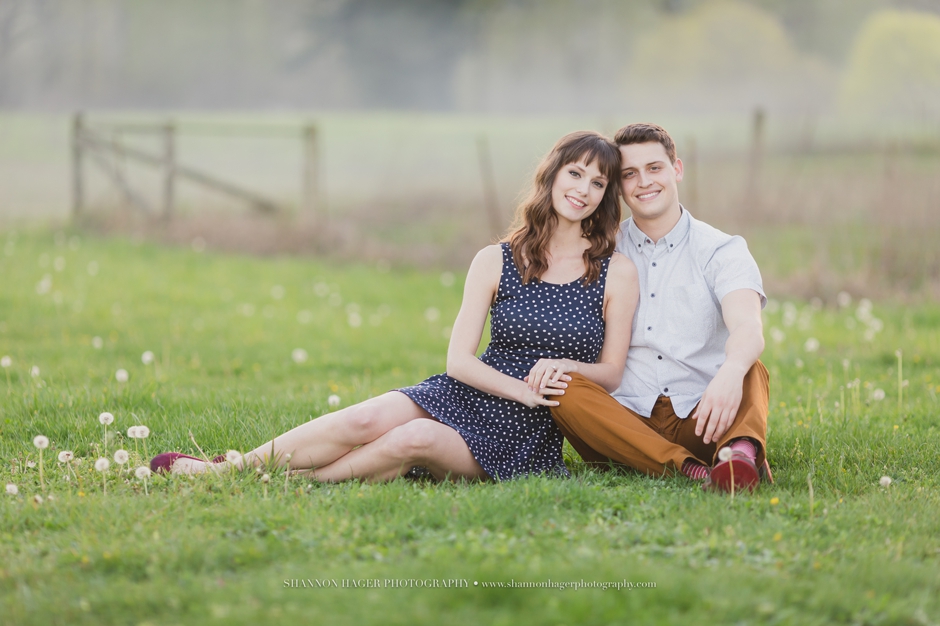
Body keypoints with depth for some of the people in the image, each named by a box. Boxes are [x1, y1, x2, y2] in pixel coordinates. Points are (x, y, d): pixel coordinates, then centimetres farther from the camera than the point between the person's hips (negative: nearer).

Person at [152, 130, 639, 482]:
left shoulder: (618, 274, 2)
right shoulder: (495, 262, 4)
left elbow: (610, 373, 4)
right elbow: (459, 358, -1)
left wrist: (564, 366, -17)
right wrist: (522, 389, -16)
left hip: (519, 438, -2)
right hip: (463, 396, 2)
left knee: (416, 439, -33)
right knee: (365, 421, -27)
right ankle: (227, 468, -20)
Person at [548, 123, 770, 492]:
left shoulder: (722, 252, 5)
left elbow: (748, 327, -16)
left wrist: (731, 372, -41)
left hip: (698, 424, -1)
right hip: (624, 427, 1)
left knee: (752, 373, -27)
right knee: (561, 386, -27)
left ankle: (741, 452, -61)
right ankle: (686, 468, -45)